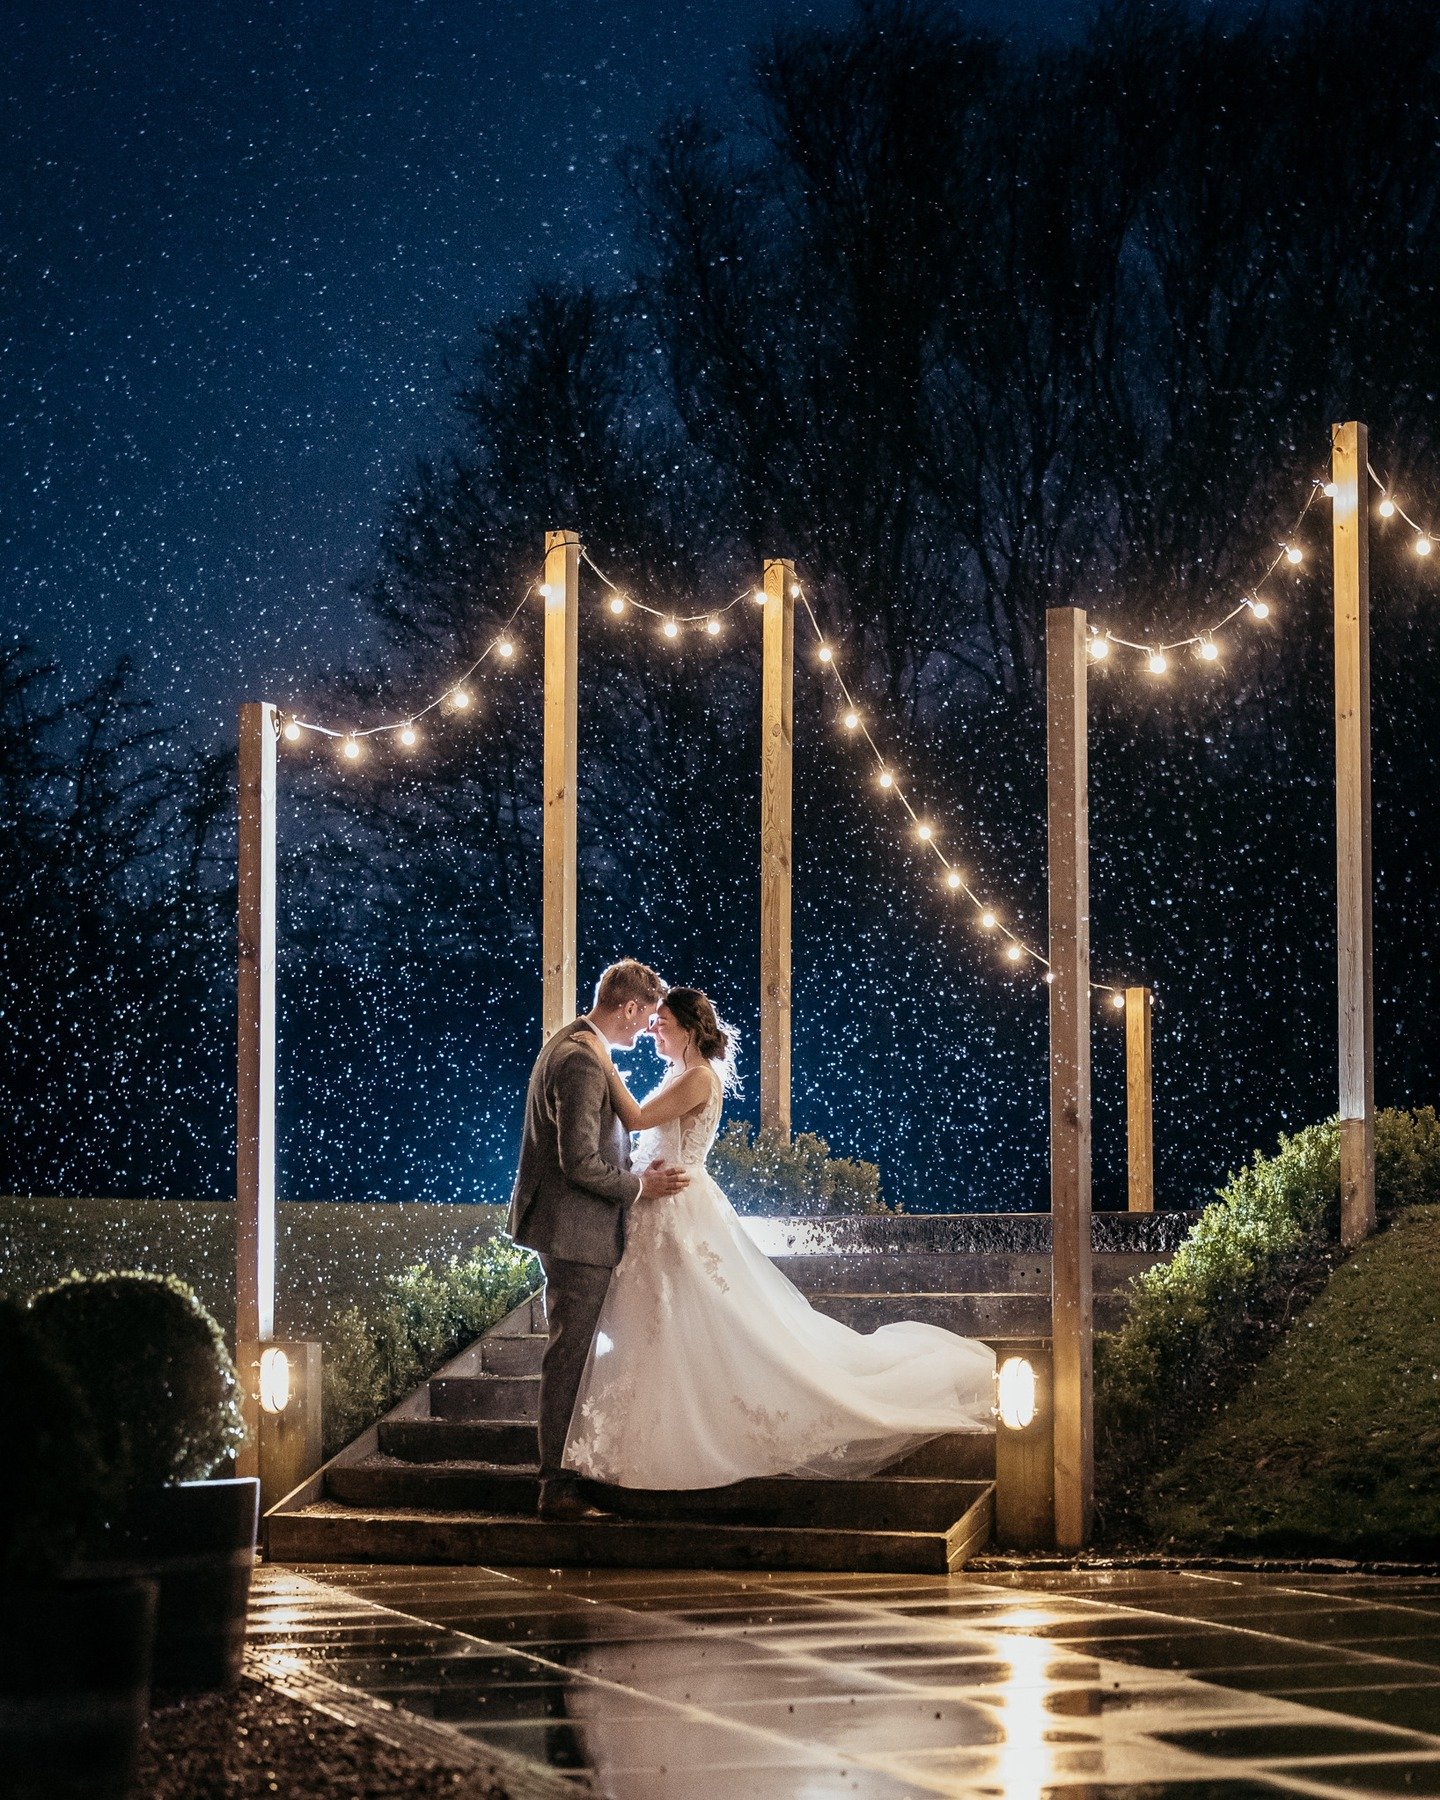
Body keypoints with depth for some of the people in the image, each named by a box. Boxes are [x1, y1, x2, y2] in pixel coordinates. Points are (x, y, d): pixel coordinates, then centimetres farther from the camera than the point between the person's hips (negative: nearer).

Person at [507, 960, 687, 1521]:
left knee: (571, 1353, 17)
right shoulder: (583, 1061, -21)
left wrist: (636, 1172, 10)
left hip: (569, 1228, 11)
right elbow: (580, 1163, -24)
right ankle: (558, 1486, -1)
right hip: (576, 1231, -11)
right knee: (569, 1355, -5)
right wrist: (639, 1187, -11)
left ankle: (563, 1470, 26)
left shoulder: (569, 1045, 13)